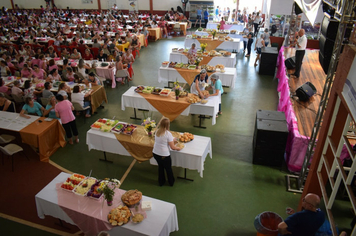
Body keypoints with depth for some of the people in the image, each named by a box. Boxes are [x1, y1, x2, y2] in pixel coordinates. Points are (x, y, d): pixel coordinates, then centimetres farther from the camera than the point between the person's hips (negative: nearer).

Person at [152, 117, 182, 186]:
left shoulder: (157, 132, -3)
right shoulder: (168, 134, -21)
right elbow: (172, 147, -18)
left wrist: (172, 140, 23)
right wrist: (178, 148, 3)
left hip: (155, 153, 5)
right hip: (164, 155, -5)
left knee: (160, 166, 30)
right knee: (168, 169, 21)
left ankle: (161, 182, 45)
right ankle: (171, 182, 42)